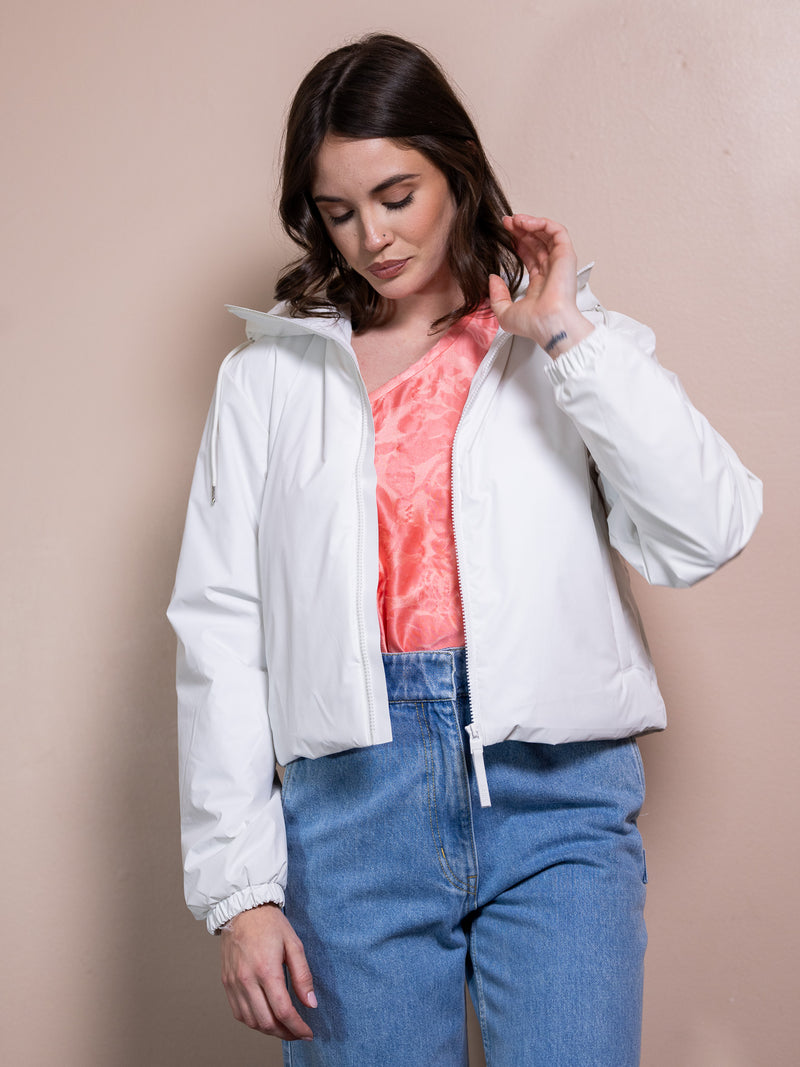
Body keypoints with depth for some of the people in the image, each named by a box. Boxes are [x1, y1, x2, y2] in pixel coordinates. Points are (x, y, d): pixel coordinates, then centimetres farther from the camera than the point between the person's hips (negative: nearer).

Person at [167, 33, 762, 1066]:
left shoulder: (576, 346, 8)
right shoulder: (268, 374, 9)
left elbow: (706, 534, -7)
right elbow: (220, 631, 5)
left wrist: (568, 337, -8)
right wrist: (238, 885, 1)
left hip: (556, 795, 0)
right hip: (353, 797, 1)